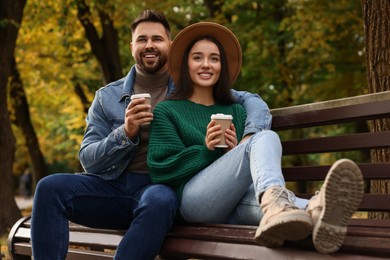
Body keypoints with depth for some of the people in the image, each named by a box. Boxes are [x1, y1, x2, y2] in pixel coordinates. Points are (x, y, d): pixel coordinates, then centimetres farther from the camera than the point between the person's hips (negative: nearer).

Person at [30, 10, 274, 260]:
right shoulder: (107, 97, 12)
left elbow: (251, 100, 7)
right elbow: (88, 159, 7)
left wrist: (250, 139, -15)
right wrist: (125, 134, -12)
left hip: (161, 186, -2)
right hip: (114, 185, 2)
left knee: (158, 200, -39)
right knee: (51, 187, -25)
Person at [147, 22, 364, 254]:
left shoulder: (236, 112, 28)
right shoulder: (166, 111, 17)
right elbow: (160, 169, 4)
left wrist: (236, 151, -3)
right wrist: (206, 150, -9)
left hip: (234, 203, 4)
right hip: (194, 199, -4)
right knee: (265, 138, -29)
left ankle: (314, 211, -73)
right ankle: (275, 201, -64)